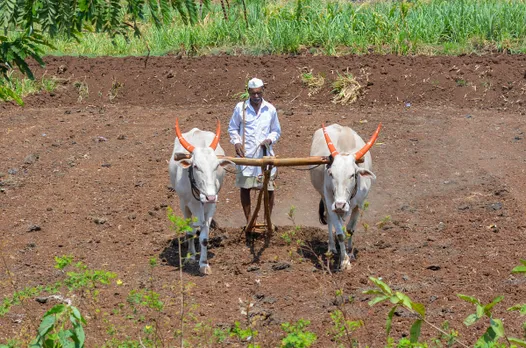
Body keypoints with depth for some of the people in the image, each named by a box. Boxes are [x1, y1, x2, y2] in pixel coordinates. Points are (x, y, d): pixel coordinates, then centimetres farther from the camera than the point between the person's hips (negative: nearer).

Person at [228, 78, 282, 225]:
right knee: (244, 187, 3)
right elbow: (232, 128, 10)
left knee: (269, 188, 1)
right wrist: (236, 142, -6)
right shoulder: (240, 108, 1)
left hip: (265, 155, 1)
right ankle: (248, 220, 15)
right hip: (245, 154, 0)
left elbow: (276, 131, 14)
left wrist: (269, 139, -6)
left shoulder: (270, 109, 4)